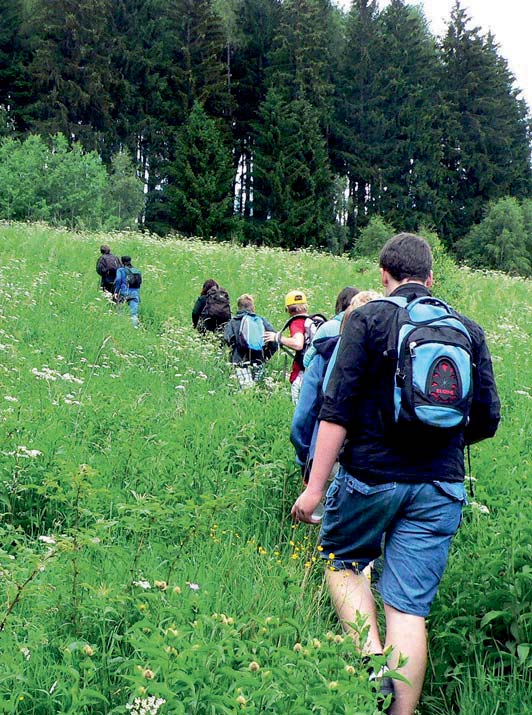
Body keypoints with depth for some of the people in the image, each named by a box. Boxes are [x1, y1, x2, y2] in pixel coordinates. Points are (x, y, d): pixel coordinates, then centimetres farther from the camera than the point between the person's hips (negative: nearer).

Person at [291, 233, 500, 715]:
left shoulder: (367, 319, -4)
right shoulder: (469, 330, 7)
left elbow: (338, 409, -10)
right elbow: (487, 420, 9)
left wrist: (315, 487, -8)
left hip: (371, 475, -3)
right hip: (440, 489, 3)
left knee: (342, 561, 21)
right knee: (410, 607, 6)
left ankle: (371, 654, 0)